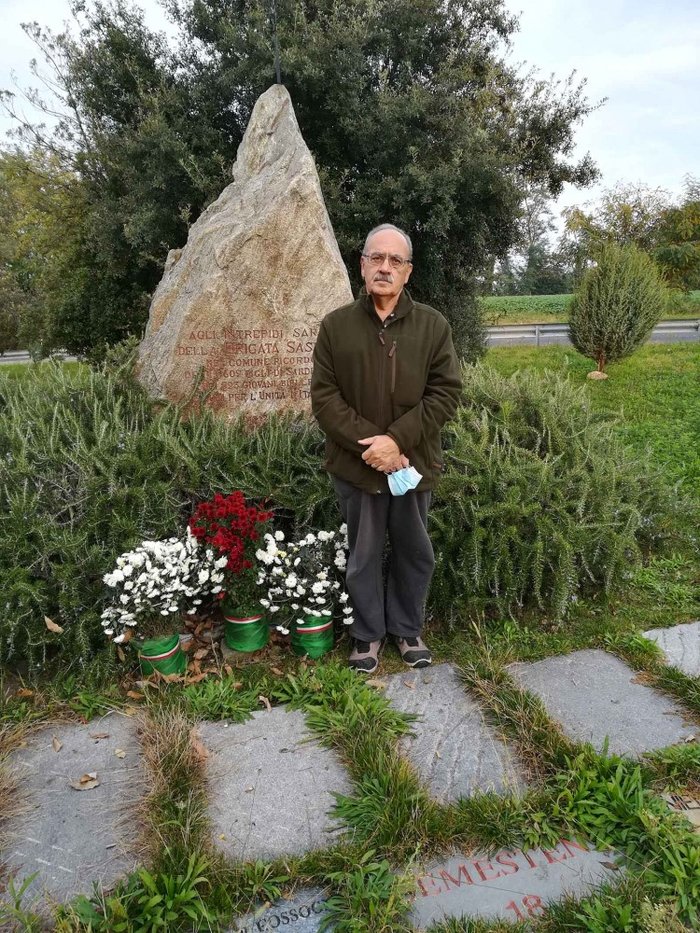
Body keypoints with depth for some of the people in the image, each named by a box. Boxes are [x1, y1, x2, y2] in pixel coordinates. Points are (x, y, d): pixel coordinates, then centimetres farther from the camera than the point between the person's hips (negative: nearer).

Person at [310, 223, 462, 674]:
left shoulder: (433, 325, -1)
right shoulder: (336, 325, -2)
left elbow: (446, 392, -6)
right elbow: (324, 396, -5)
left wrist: (397, 439, -17)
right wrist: (368, 443, -17)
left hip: (415, 463, 1)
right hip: (356, 466, -1)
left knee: (415, 553, 15)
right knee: (364, 556, 13)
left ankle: (408, 629, 36)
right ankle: (368, 633, 32)